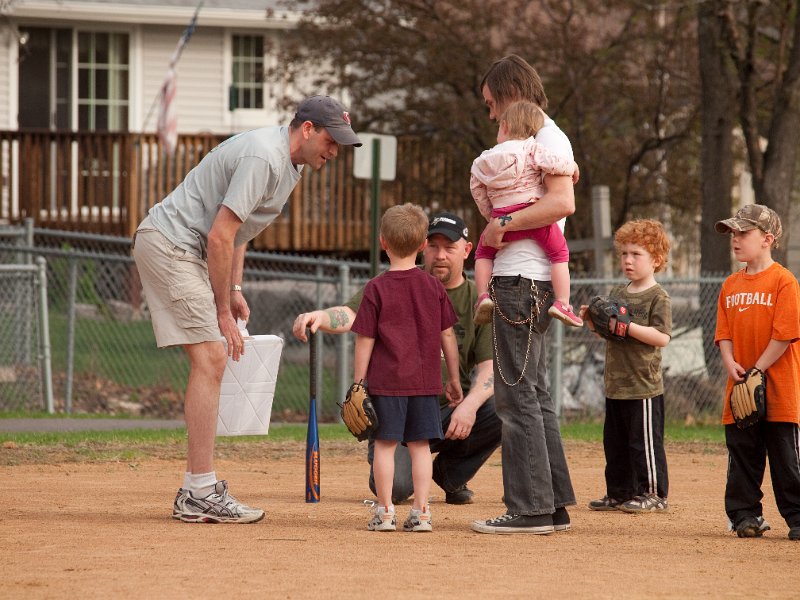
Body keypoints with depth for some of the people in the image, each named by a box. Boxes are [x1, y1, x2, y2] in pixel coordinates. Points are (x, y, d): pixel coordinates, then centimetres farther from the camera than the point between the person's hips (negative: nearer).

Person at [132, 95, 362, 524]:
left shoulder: (290, 162, 12)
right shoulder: (264, 158, -21)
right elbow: (219, 236, -23)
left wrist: (234, 291, 12)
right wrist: (223, 311, -17)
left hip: (186, 251, 10)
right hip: (168, 243, -10)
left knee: (211, 361, 8)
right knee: (210, 358, -15)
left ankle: (196, 491, 10)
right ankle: (201, 493, -17)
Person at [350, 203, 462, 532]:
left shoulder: (376, 288, -5)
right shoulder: (434, 286, 3)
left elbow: (365, 341, -5)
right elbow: (447, 335, 7)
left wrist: (358, 382, 1)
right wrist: (453, 378, 15)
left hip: (386, 381, -3)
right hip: (425, 381, 3)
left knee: (385, 444, 3)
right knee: (420, 445, 6)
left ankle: (384, 511, 2)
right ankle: (420, 511, 3)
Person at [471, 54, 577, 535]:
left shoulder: (547, 136, -10)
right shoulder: (531, 140, 21)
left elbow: (563, 202, -23)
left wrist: (504, 223, -19)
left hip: (525, 279, -11)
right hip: (518, 279, 11)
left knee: (517, 392, -10)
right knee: (534, 392, 12)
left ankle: (530, 509, -11)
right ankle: (554, 504, 15)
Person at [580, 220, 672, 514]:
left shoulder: (658, 297, -9)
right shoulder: (616, 294, 14)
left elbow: (662, 337, -18)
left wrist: (627, 326, -22)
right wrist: (593, 320, 2)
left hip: (644, 384, -8)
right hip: (615, 384, 8)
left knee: (645, 442, -3)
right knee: (615, 442, 12)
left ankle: (653, 493, 5)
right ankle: (619, 493, 21)